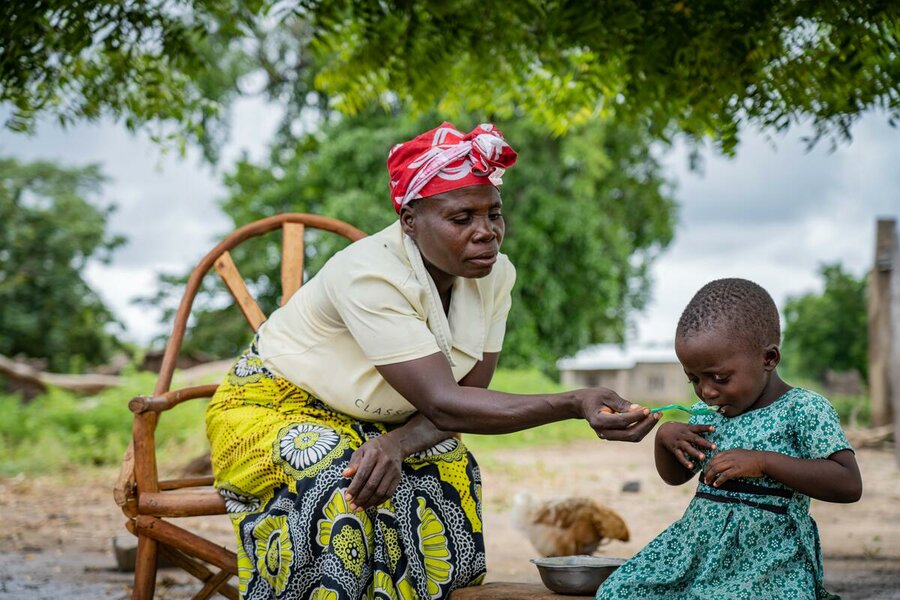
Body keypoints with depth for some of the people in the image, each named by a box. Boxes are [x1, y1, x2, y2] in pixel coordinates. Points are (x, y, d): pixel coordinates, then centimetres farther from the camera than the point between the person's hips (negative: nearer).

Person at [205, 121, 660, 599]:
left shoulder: (494, 274, -13)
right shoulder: (372, 274, -33)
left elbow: (464, 397, -12)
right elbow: (444, 404, -37)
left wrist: (397, 445, -34)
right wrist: (575, 404, -47)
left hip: (378, 426, 6)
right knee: (340, 494, -34)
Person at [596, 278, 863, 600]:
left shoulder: (804, 408, -8)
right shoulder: (707, 412, 12)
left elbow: (849, 485, -18)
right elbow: (674, 475, 26)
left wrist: (763, 461, -23)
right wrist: (665, 436, 2)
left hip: (767, 560, -7)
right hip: (697, 547, 7)